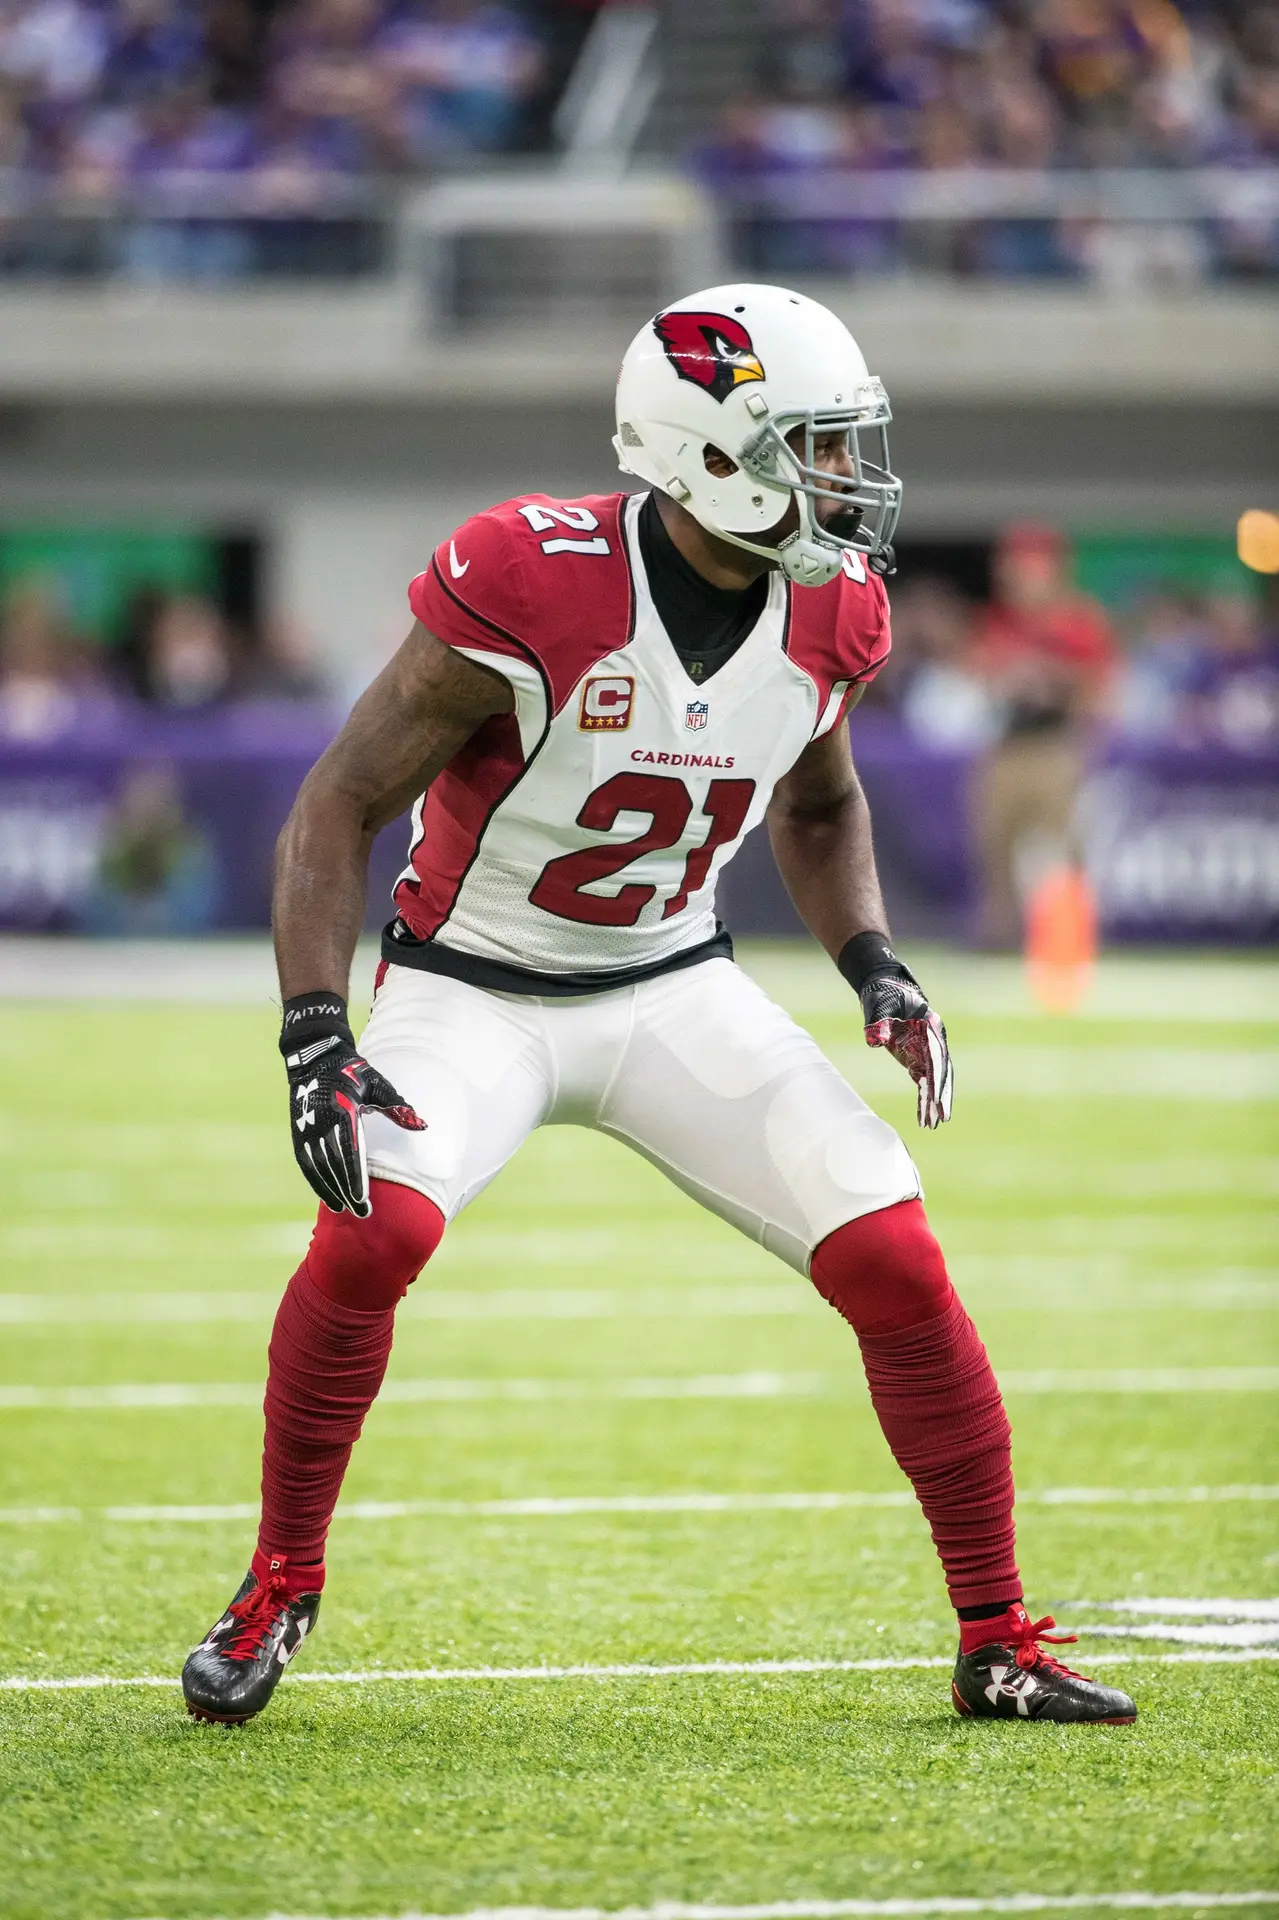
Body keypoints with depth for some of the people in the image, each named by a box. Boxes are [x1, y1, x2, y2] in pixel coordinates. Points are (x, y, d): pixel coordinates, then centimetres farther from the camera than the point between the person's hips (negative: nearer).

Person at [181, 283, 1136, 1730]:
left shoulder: (826, 614, -7)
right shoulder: (531, 590, -25)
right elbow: (339, 808, -18)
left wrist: (875, 969, 0)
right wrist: (316, 1042, -27)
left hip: (673, 990, 5)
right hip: (475, 993, -5)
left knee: (896, 1267, -8)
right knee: (377, 1227, -31)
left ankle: (998, 1646, 6)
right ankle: (277, 1594, -8)